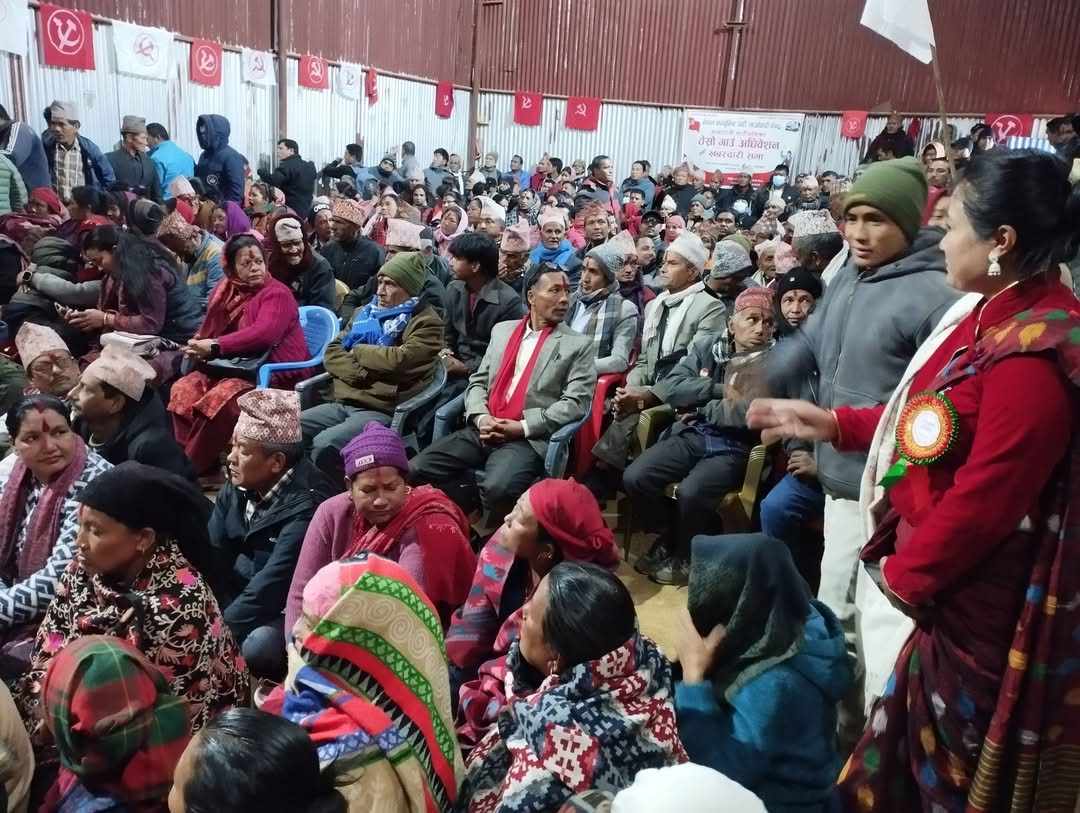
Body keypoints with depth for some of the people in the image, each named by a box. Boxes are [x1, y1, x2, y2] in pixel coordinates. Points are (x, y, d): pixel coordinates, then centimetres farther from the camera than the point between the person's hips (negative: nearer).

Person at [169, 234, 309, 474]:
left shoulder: (277, 293, -10)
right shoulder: (225, 290, 12)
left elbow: (263, 334, -25)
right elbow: (209, 328, 17)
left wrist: (215, 347, -26)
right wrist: (198, 345, -7)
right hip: (234, 367, 8)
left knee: (221, 397, -30)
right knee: (183, 389, -12)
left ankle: (193, 467, -17)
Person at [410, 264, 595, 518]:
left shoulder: (579, 345, 4)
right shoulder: (502, 330, 18)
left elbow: (575, 403, -5)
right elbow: (478, 381, 17)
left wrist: (522, 427, -13)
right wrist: (481, 417, -5)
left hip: (529, 439, -4)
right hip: (482, 431, 4)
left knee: (498, 489, -34)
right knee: (415, 471, -14)